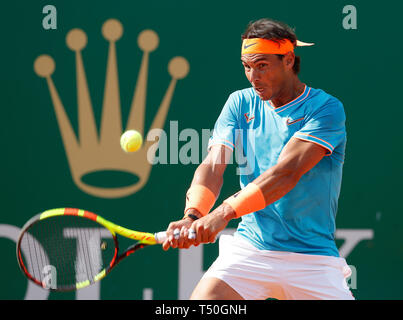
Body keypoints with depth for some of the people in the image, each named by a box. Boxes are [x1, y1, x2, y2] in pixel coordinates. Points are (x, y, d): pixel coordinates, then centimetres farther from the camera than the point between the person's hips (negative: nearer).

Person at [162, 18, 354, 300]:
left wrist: (224, 213, -32)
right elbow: (213, 166, -4)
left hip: (312, 258, -3)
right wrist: (193, 215, -25)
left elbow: (286, 173, -21)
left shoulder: (326, 108, -8)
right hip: (249, 248, 3)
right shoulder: (240, 103, 8)